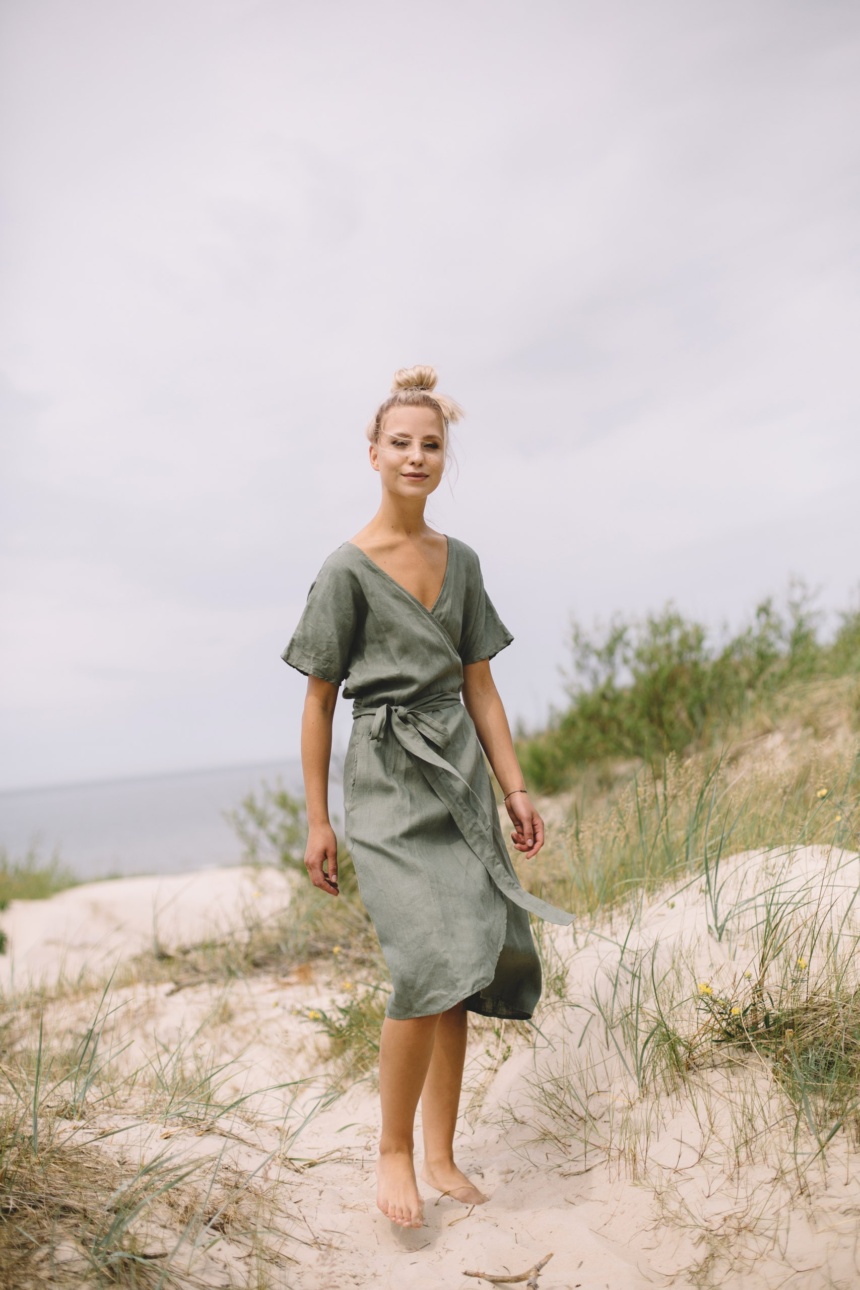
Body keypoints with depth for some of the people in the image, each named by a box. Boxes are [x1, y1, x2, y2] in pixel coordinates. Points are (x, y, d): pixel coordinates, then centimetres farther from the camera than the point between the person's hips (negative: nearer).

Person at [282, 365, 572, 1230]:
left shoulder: (461, 561, 10)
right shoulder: (348, 567, -6)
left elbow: (479, 685, 12)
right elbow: (318, 698, -3)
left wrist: (515, 789, 7)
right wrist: (316, 819, -4)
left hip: (460, 777, 5)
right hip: (389, 780, -5)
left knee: (463, 971, 5)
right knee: (430, 963, -17)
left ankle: (441, 1153, 19)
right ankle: (393, 1152, 3)